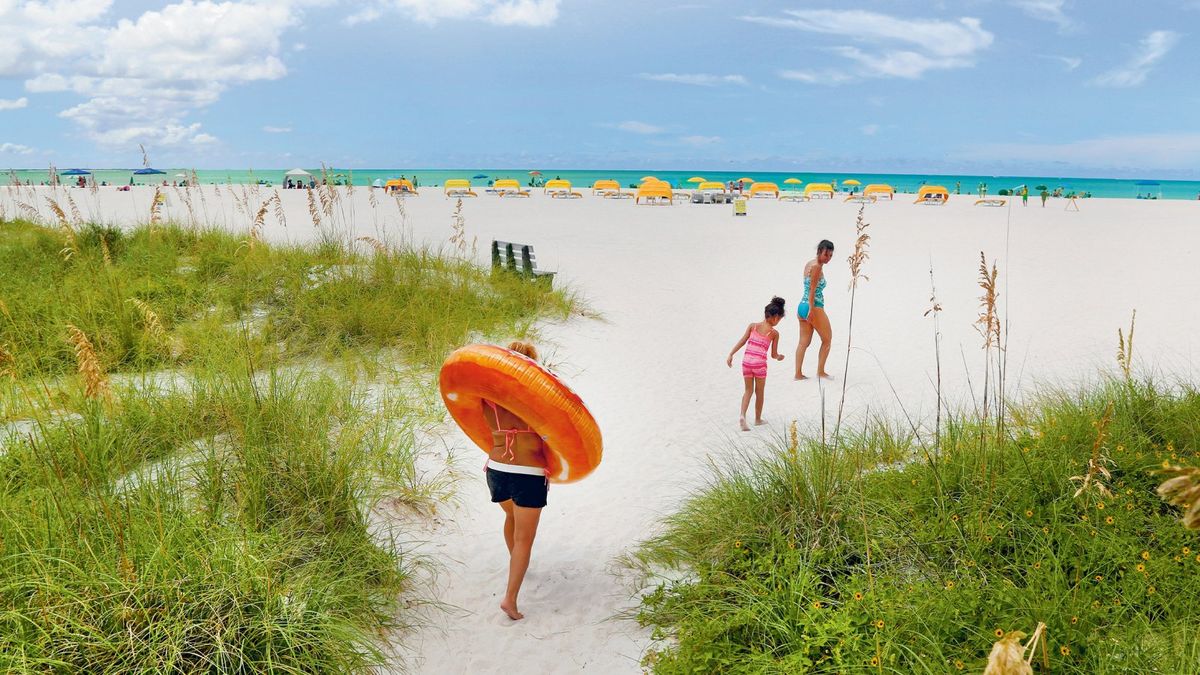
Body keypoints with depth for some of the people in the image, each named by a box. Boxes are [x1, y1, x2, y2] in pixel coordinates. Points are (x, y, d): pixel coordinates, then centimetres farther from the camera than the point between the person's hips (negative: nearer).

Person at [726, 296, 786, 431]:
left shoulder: (753, 326, 8)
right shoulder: (774, 333, 2)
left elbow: (742, 342, 1)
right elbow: (773, 354, 7)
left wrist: (731, 354, 1)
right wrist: (779, 357, 28)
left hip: (746, 361, 3)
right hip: (760, 363, -3)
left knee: (748, 390, 15)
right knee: (759, 392, 16)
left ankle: (742, 415, -4)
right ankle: (758, 418, 28)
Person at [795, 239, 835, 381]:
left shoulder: (809, 264, 14)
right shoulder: (817, 267, -13)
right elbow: (812, 290, -18)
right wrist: (811, 310, -21)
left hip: (802, 306, 8)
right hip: (814, 307, -8)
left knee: (804, 342, 8)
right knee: (827, 339, 8)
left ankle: (798, 373, 4)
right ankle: (820, 371, 11)